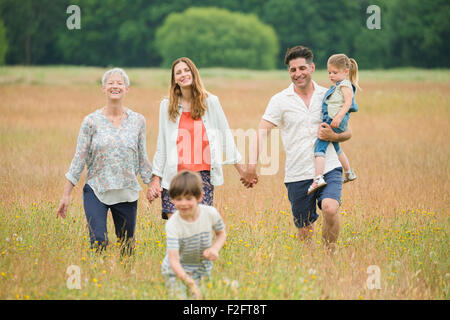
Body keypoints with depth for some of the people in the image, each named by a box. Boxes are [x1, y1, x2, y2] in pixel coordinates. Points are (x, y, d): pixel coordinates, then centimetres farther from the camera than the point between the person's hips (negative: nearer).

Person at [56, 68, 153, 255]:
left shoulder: (138, 121, 4)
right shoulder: (91, 121, -2)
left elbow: (142, 159, 12)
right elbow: (79, 158, 0)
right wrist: (66, 195, -2)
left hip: (127, 193, 2)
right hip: (96, 190, -2)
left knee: (127, 246, 7)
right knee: (98, 242, -17)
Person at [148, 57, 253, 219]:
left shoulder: (210, 102, 5)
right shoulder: (166, 106, 7)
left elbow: (225, 135, 11)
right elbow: (161, 145, 12)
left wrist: (241, 168, 10)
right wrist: (156, 178, 8)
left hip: (203, 174, -1)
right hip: (175, 174, 1)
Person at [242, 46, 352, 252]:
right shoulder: (280, 100, 2)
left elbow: (347, 131, 15)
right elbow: (261, 133, -7)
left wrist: (333, 136, -9)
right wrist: (252, 164, -21)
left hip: (328, 169, 0)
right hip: (297, 175, 0)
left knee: (330, 209, -26)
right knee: (304, 231, 5)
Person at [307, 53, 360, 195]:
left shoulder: (345, 84, -8)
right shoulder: (336, 86, 22)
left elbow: (348, 102, -20)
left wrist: (338, 117, -30)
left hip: (336, 122, -11)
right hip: (331, 121, 11)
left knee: (319, 146, -21)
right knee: (335, 148, 29)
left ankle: (318, 178, -34)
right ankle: (349, 173, 45)